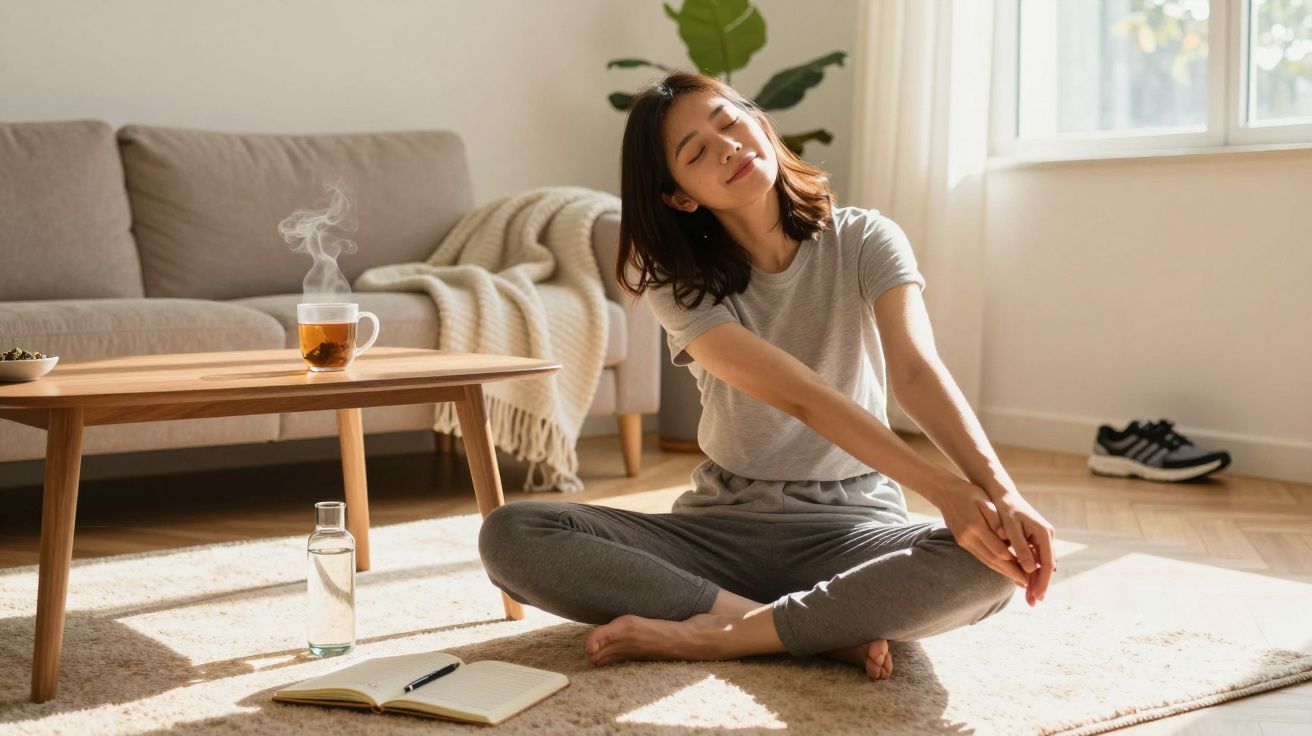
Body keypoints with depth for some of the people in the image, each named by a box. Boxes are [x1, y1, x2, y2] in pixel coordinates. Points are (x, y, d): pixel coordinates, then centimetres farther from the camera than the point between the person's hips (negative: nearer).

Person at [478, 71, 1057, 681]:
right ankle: (828, 629, -24)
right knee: (511, 536, -22)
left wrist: (999, 488, -40)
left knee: (992, 564, -34)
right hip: (722, 523, 1)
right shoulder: (679, 281, -7)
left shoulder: (862, 241, -4)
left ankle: (712, 635, -25)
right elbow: (801, 397, -20)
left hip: (850, 523, -1)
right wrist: (946, 490, -32)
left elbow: (917, 371, -20)